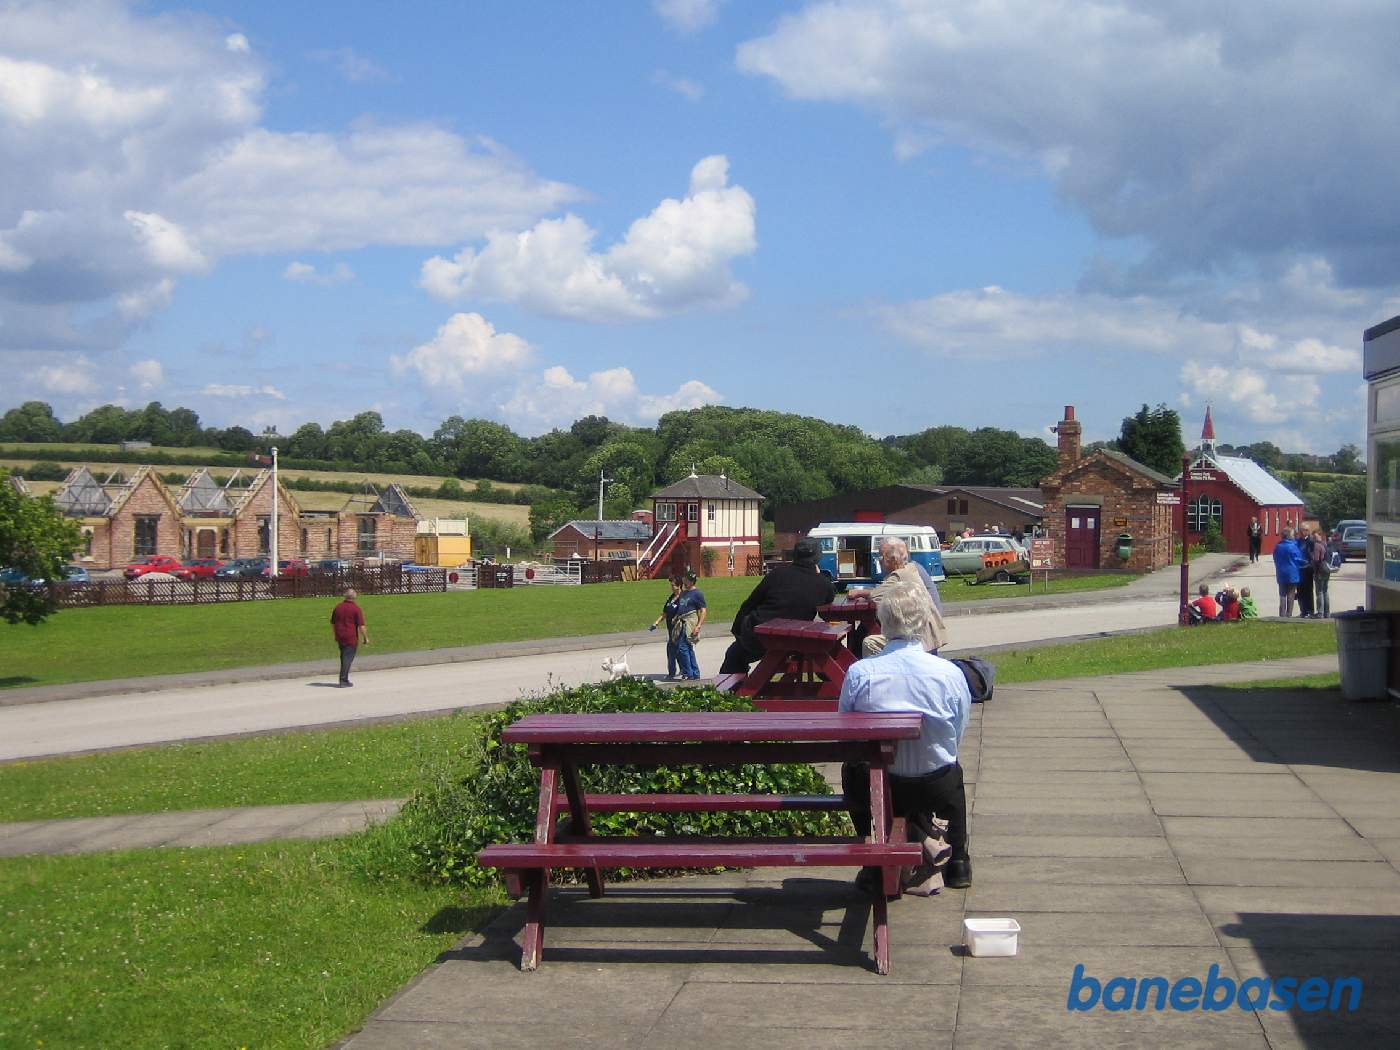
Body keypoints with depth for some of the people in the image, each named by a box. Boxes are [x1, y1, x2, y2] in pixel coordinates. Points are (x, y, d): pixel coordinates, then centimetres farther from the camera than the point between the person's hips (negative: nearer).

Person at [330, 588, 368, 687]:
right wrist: (366, 638, -3)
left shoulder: (337, 607, 8)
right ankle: (343, 680, -1)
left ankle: (344, 678, 20)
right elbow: (361, 626, -13)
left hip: (340, 638, 5)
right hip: (351, 638, -5)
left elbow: (332, 624, 16)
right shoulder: (356, 609, -10)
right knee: (348, 659, 0)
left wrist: (336, 636, 27)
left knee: (344, 657, 18)